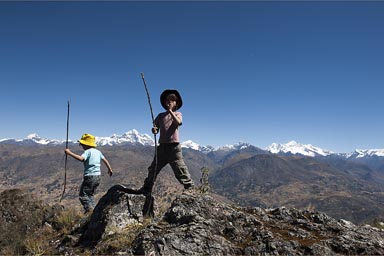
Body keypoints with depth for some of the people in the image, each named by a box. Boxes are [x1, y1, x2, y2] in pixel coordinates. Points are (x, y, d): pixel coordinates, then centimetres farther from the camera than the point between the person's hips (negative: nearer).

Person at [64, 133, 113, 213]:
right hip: (97, 176, 8)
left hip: (90, 176, -8)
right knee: (91, 194, 21)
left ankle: (89, 209, -12)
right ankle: (93, 208, 18)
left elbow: (81, 158, -31)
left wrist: (69, 153, -26)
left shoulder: (87, 152, -11)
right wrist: (110, 169, 37)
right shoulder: (98, 151, 13)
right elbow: (105, 160, 23)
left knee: (83, 195, -1)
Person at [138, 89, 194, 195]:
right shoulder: (160, 116, 15)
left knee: (181, 170, -7)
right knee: (153, 170, 10)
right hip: (162, 146, 4)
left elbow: (178, 122, -15)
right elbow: (155, 129, 12)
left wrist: (170, 111, -15)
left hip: (174, 147, -4)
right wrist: (154, 130, -11)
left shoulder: (177, 114, 8)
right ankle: (146, 190, 23)